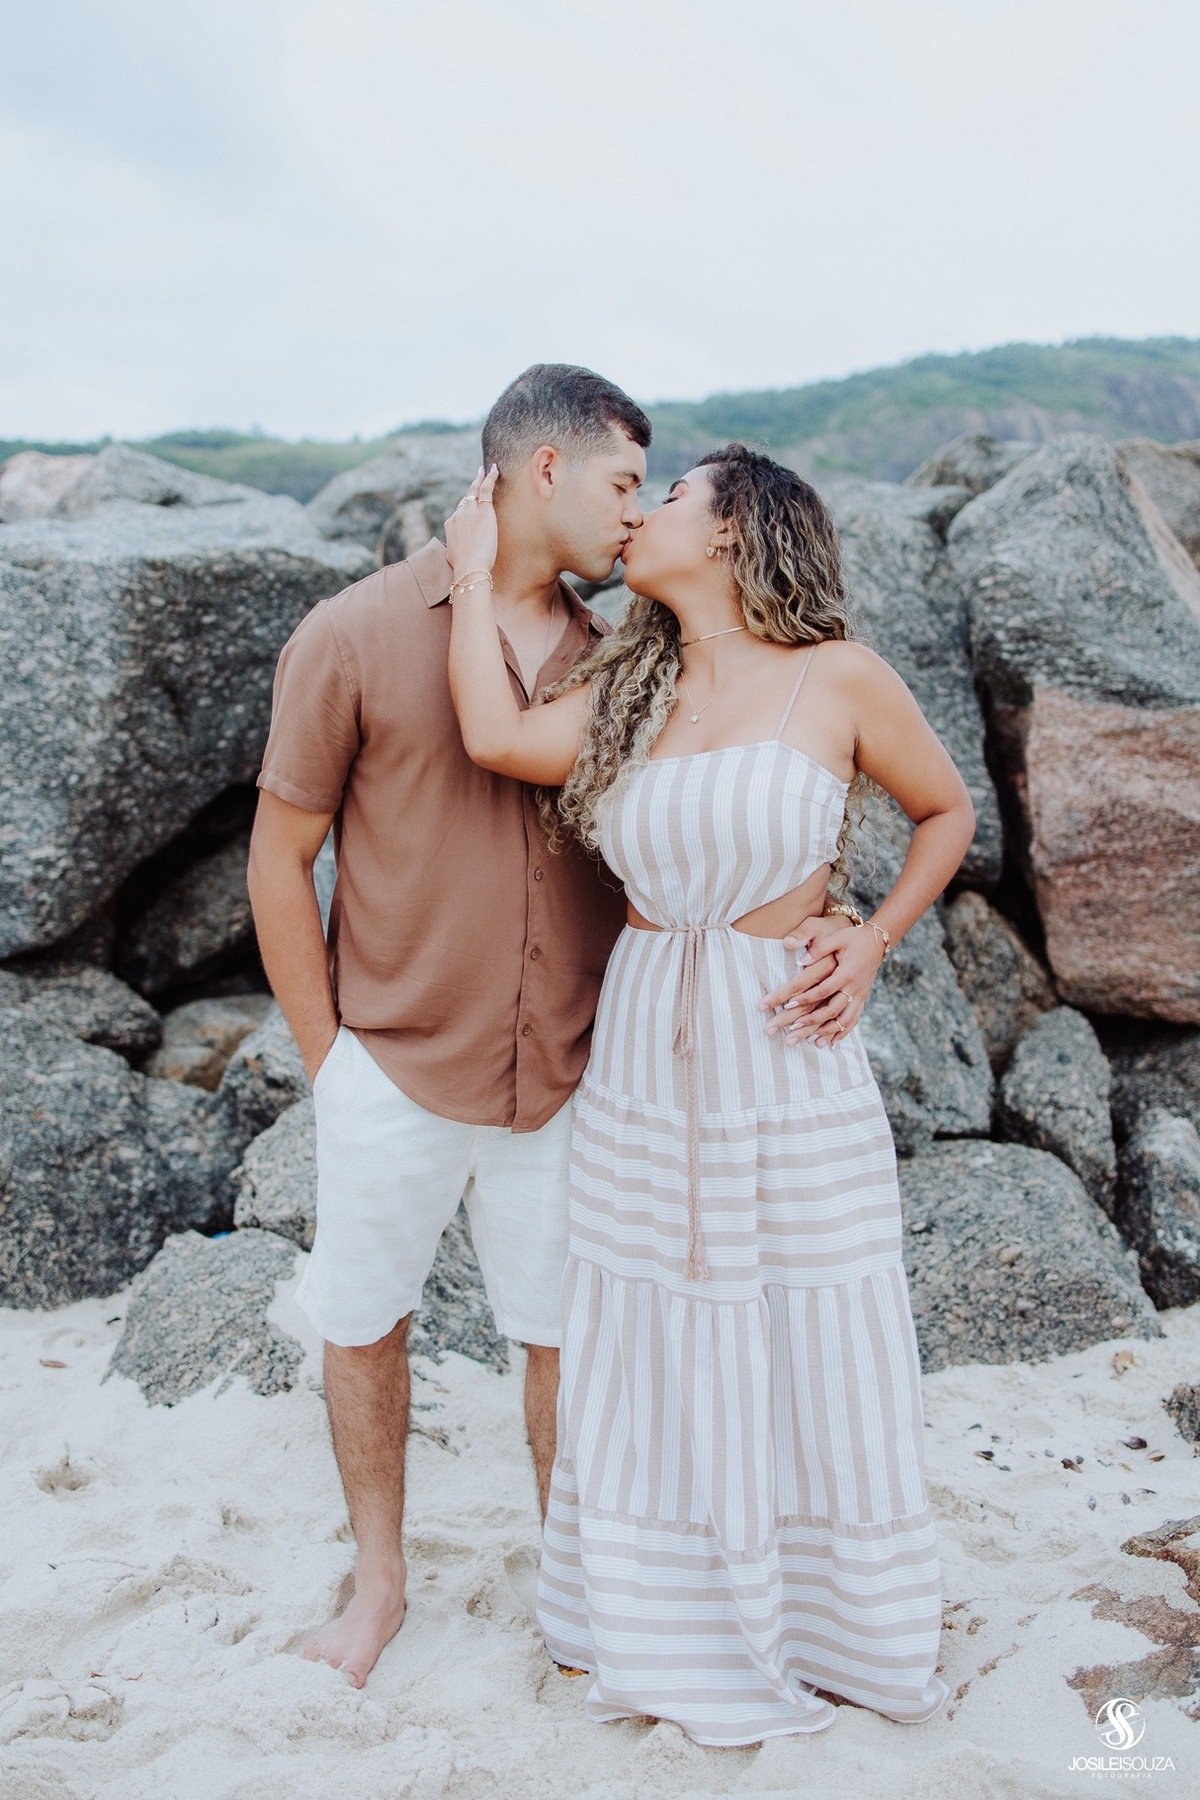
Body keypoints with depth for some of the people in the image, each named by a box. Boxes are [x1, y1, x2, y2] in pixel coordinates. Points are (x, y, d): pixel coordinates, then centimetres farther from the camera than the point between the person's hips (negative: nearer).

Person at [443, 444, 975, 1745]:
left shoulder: (838, 679, -5)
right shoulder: (624, 695, 4)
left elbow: (946, 812, 8)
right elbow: (495, 737, -14)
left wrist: (871, 944, -4)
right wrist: (475, 574, -2)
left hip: (788, 1061, -3)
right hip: (646, 1054, 3)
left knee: (816, 1351, 9)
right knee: (656, 1353, 13)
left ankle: (842, 1624, 35)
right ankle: (673, 1626, 35)